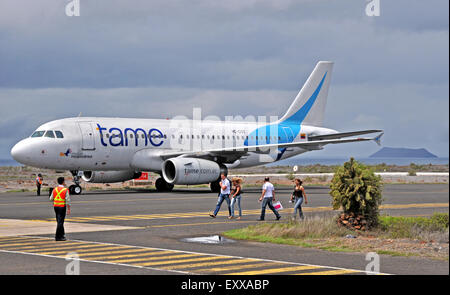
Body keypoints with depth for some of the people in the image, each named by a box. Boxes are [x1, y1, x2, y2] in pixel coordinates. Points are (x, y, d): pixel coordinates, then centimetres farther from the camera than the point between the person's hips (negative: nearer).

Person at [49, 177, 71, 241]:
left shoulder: (54, 189, 4)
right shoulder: (65, 190, -10)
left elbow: (51, 199, 8)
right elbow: (68, 200, -14)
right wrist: (69, 209, -11)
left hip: (55, 206, 5)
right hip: (62, 207, -5)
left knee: (59, 221, 17)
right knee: (60, 222, -3)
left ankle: (62, 234, 25)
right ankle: (58, 237, -4)